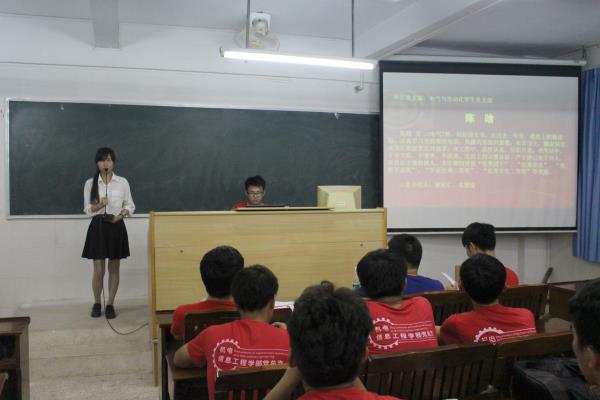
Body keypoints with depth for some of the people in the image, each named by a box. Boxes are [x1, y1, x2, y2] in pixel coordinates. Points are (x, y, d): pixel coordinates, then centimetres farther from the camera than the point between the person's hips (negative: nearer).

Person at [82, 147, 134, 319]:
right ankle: (97, 304, 20)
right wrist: (99, 205, -20)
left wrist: (120, 215, -13)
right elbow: (87, 209, 0)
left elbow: (130, 205, 5)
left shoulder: (122, 182, 1)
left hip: (116, 227, 1)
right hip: (98, 227, 0)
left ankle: (110, 305, 18)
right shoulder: (90, 183, 1)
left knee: (114, 269, 7)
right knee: (98, 270, 1)